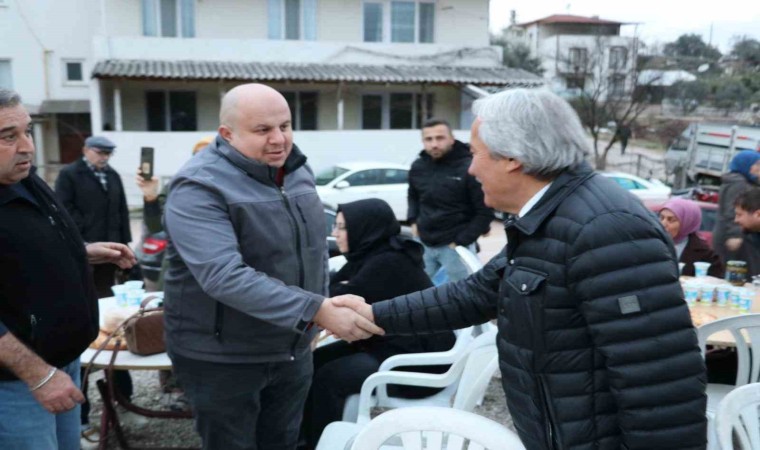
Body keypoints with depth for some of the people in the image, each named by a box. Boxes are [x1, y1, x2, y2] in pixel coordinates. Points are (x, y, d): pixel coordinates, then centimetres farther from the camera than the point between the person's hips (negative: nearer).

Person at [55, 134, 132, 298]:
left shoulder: (113, 175, 16)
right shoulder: (68, 174, -2)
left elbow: (122, 209, 15)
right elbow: (64, 207, -11)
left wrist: (124, 240, 9)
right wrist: (85, 230, -15)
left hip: (110, 243, 5)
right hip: (83, 245, -5)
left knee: (105, 292, 11)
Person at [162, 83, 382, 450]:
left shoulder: (296, 170, 2)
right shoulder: (199, 188, -22)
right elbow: (224, 276, -33)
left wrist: (322, 309, 8)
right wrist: (316, 311, -35)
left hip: (291, 351, 6)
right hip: (222, 359, -6)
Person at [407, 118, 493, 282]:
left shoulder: (469, 168, -16)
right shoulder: (417, 167, 2)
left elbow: (485, 212, -12)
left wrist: (461, 241, -13)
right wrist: (413, 221, 8)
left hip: (455, 246, -5)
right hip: (424, 244, 5)